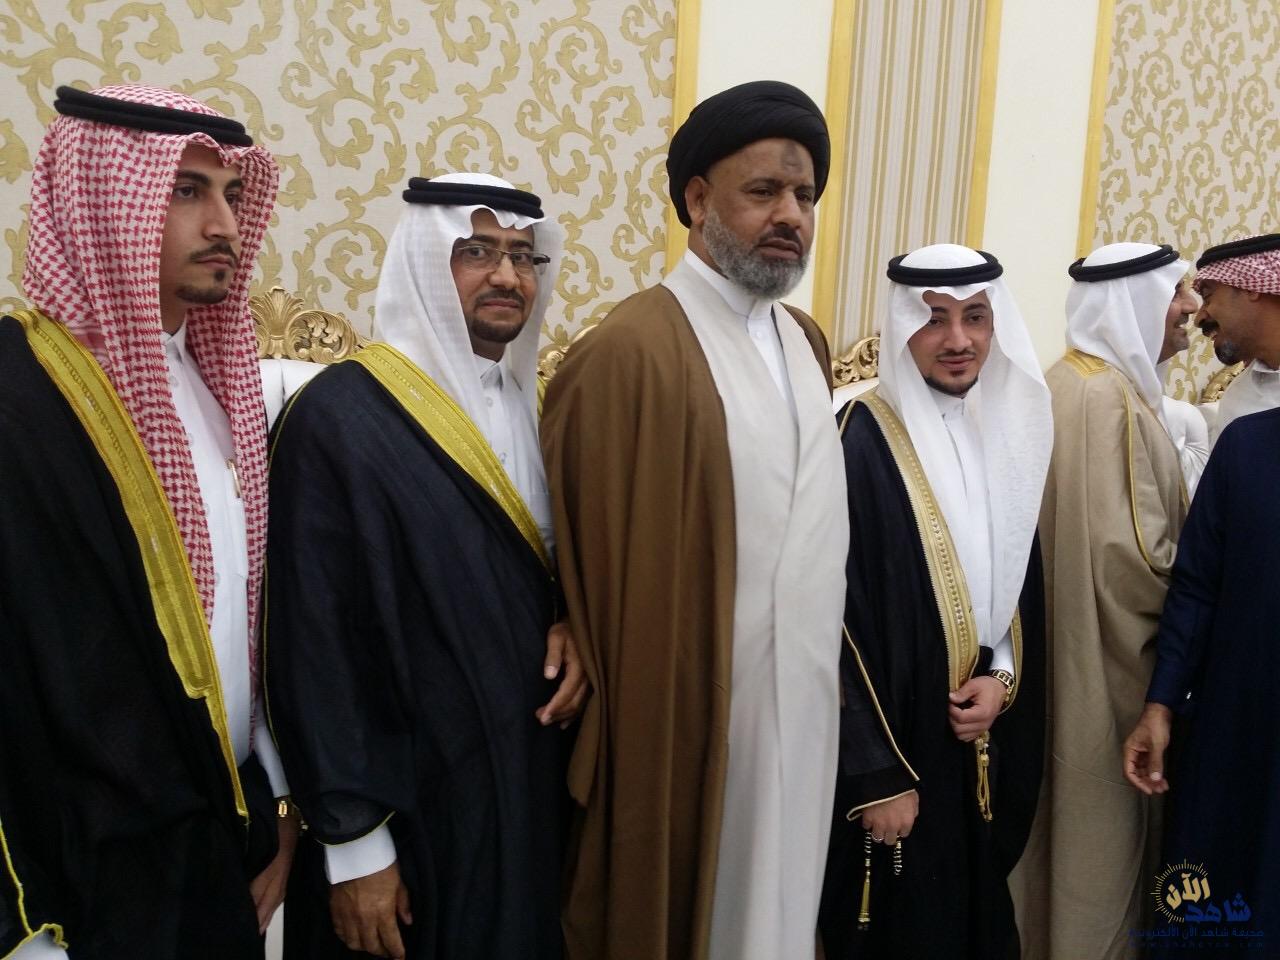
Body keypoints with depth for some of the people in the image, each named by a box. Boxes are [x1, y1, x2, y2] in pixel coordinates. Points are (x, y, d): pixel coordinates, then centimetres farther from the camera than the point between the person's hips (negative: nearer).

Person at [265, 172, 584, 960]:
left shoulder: (534, 408, 5)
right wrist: (352, 842, -15)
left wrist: (572, 631, -6)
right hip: (410, 801, -6)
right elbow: (312, 642, -16)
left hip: (533, 777, 7)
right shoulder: (338, 415, -16)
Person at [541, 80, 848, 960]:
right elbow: (607, 570, -14)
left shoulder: (808, 343, 8)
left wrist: (831, 675, 12)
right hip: (687, 716, -7)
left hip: (801, 706, 7)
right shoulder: (632, 352, -17)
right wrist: (628, 732, -9)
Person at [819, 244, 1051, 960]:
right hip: (894, 746, -6)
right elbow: (841, 621, -18)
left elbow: (1024, 588, 14)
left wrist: (1003, 679, -4)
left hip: (983, 743, 7)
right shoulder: (860, 440, -17)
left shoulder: (1002, 437, 5)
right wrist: (877, 775, -18)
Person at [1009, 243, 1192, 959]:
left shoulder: (1066, 382, 9)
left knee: (1064, 816, 20)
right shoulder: (1112, 398, -20)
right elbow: (1131, 552, -24)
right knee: (1101, 824, 6)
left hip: (1065, 643, 9)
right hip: (1107, 655, -9)